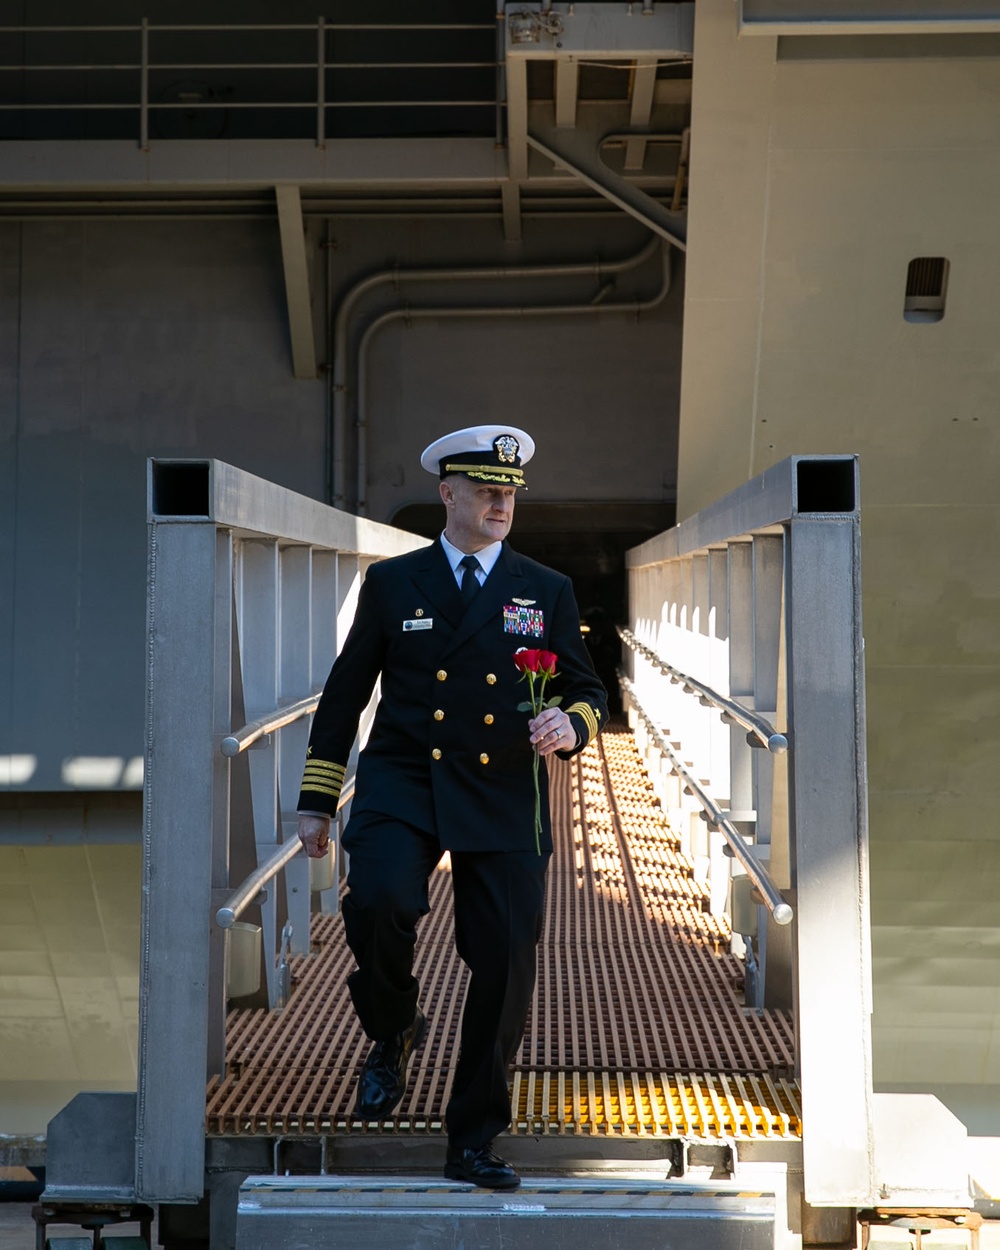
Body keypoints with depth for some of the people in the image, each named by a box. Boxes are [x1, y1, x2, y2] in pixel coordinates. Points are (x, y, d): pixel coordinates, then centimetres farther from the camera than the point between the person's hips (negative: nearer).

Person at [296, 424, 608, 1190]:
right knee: (378, 901, -29)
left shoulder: (548, 593, 10)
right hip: (401, 785, -1)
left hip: (503, 802, 1)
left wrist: (571, 726, -13)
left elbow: (587, 692, 12)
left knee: (506, 964, -3)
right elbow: (345, 693, 11)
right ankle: (394, 1032, 4)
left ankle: (474, 1141, 12)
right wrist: (316, 801, 9)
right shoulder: (392, 583, 8)